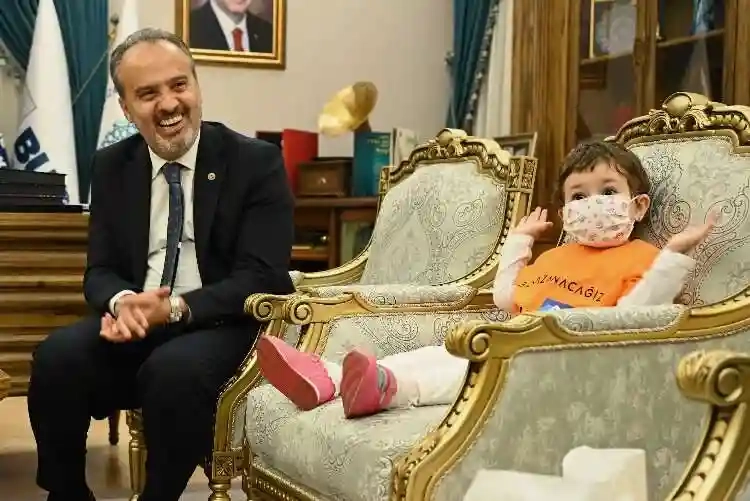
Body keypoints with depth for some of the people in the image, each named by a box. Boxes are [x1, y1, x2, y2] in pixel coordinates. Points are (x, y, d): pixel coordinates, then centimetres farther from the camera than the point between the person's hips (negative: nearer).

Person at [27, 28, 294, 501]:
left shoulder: (257, 162, -5)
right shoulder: (111, 166, 8)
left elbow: (262, 277, -12)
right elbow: (101, 270, 7)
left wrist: (176, 308, -26)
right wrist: (122, 302, -19)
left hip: (224, 327, -3)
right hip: (133, 322, 4)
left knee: (175, 370, -35)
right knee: (56, 356, -25)